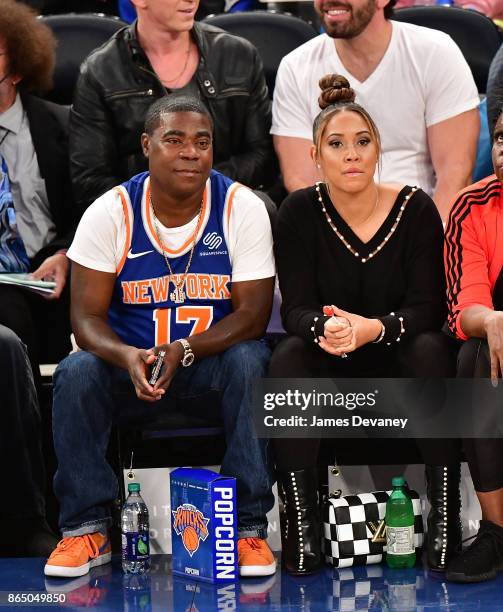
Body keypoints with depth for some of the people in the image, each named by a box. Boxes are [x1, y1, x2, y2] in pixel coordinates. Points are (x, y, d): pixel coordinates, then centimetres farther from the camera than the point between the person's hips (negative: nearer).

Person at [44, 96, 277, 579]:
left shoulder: (241, 208, -10)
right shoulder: (111, 212, -8)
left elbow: (253, 314, -13)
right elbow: (87, 315, -10)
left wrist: (182, 351, -30)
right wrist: (128, 358, -32)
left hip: (213, 356, -1)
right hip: (130, 359, 1)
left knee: (250, 361, -33)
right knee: (76, 373, -28)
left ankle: (248, 526, -24)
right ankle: (85, 528, -14)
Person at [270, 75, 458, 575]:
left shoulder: (415, 209, -7)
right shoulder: (298, 213, -4)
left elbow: (427, 308, -12)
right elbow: (296, 309, -9)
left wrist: (373, 328, -33)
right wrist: (325, 327, -34)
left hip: (397, 365, 0)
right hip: (329, 371, 1)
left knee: (429, 348, -32)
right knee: (287, 358, -30)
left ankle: (445, 511, -27)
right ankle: (301, 519, -29)